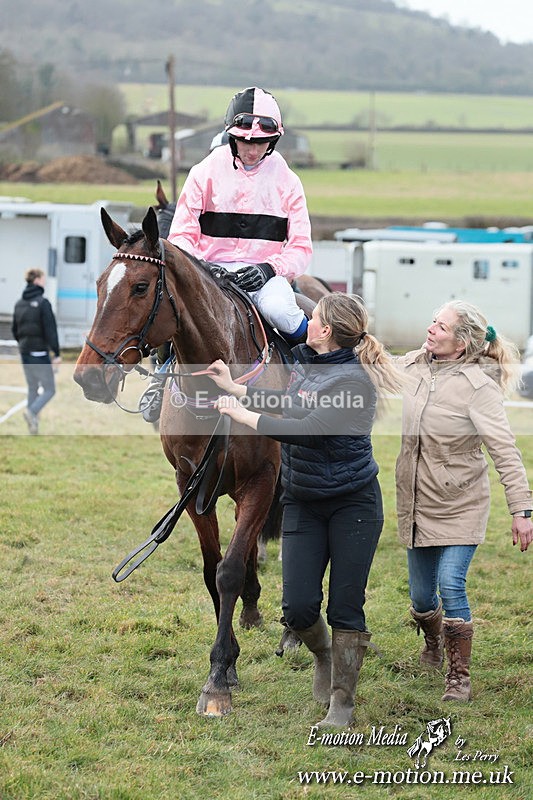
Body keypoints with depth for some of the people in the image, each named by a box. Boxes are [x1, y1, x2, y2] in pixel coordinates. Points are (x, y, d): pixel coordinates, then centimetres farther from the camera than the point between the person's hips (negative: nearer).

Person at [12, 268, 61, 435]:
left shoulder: (19, 303, 7)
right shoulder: (42, 303, -14)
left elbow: (14, 329, 13)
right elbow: (50, 329, -17)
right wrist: (56, 353, -16)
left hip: (25, 352, 7)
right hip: (40, 352, -7)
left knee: (32, 388, 15)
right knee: (49, 389, 1)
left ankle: (33, 423, 13)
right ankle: (32, 412, -22)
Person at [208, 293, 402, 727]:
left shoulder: (352, 379, -20)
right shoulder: (303, 359, 4)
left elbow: (306, 428, -28)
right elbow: (284, 401, 24)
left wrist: (243, 414, -21)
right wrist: (233, 387, 22)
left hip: (353, 502, -6)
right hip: (302, 503, 6)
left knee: (345, 607, 0)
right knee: (298, 608, -2)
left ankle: (342, 702, 13)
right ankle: (323, 654, 31)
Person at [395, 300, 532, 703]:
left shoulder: (476, 384, -20)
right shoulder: (415, 365, -2)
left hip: (461, 504, -6)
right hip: (417, 502, 6)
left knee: (451, 585, -17)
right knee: (421, 597, 13)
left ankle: (459, 678, -2)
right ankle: (434, 644, 46)